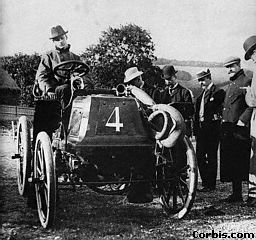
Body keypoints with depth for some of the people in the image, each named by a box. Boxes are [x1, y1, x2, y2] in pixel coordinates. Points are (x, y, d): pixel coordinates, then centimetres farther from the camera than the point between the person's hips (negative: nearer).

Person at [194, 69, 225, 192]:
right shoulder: (202, 94, 17)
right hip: (201, 129, 8)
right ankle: (205, 182, 18)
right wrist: (196, 129, 12)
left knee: (211, 157, -1)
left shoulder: (218, 93, -6)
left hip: (212, 129, -8)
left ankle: (210, 184, 6)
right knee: (200, 156, 9)